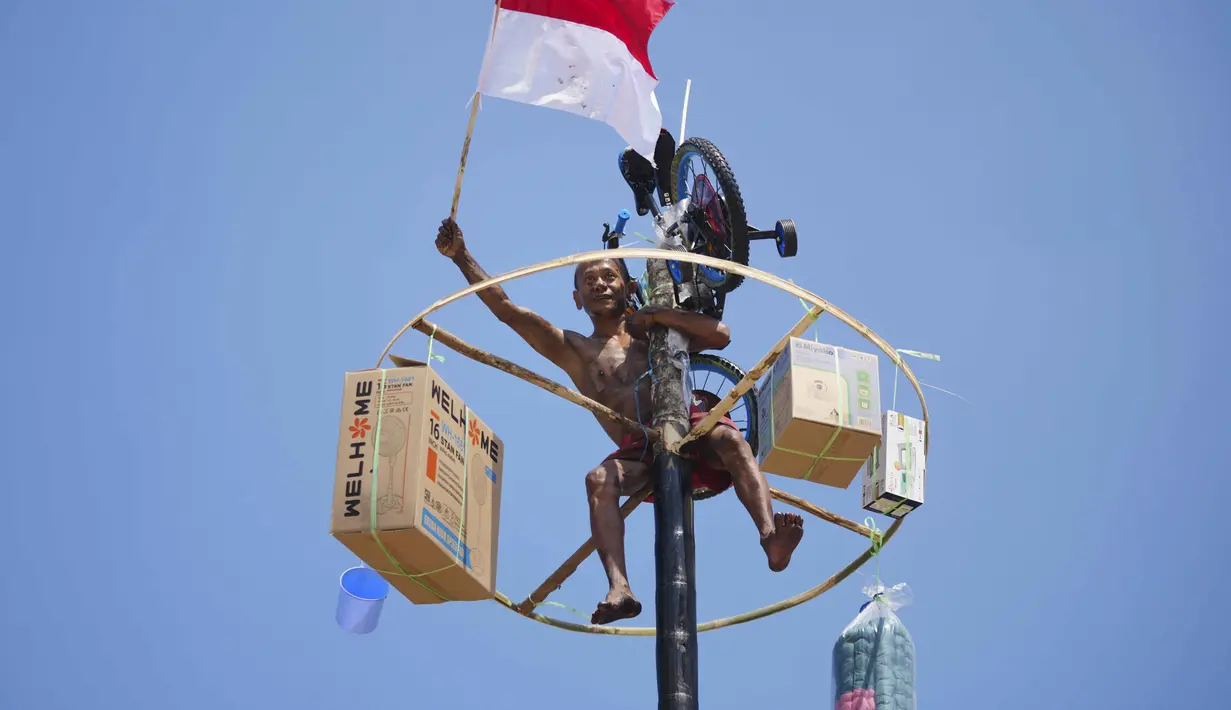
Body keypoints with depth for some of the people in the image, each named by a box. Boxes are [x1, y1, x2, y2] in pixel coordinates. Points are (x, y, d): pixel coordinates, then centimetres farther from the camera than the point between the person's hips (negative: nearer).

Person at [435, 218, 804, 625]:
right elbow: (505, 309, 15)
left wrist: (659, 315, 6)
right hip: (641, 451, -1)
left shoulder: (653, 333, 26)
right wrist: (461, 257, 10)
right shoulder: (574, 351, 21)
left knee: (729, 438, -32)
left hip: (690, 428, 1)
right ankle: (620, 589, -47)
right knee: (600, 478, -31)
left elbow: (720, 335, 11)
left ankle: (770, 538, -52)